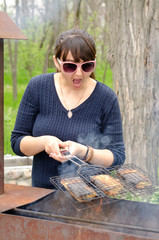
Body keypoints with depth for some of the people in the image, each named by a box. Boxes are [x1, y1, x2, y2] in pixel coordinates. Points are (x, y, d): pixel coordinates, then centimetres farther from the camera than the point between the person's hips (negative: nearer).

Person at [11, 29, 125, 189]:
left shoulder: (106, 98, -3)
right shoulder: (37, 87, 1)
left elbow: (118, 157, -2)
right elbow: (17, 142, 5)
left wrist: (83, 152, -19)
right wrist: (44, 142, -16)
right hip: (43, 192, 2)